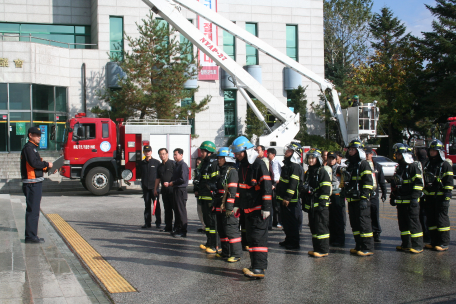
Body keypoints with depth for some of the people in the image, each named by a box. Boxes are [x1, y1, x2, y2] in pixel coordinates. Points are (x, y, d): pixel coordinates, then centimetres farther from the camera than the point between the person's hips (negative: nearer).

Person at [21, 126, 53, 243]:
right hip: (32, 183, -10)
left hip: (36, 183, 10)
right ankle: (30, 236, -4)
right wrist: (47, 164, -11)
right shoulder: (28, 148, -11)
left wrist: (48, 168, 8)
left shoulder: (33, 148, 21)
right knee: (32, 210, -7)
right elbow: (34, 163, -23)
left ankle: (32, 235, 21)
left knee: (34, 210, 14)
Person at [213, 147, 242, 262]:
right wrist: (215, 204, 23)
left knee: (231, 229, -9)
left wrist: (229, 207, -22)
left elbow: (232, 191, -17)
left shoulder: (232, 171, -10)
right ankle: (226, 252, 23)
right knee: (222, 230, 14)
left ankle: (236, 254, -3)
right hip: (220, 207, 10)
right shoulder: (222, 171, 19)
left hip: (229, 208, -10)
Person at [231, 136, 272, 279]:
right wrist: (238, 204, 22)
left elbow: (267, 187, -16)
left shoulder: (259, 165, -12)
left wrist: (266, 207, -19)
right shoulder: (242, 166, 15)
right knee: (250, 237, 13)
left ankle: (259, 268, -13)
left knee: (258, 237, -12)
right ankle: (256, 264, 22)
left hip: (259, 209, -9)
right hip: (247, 209, 9)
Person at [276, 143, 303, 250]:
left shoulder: (295, 166, -14)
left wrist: (287, 198, -24)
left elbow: (293, 184, -21)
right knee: (285, 221, 16)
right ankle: (288, 240, 25)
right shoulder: (287, 164, 17)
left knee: (292, 222, -4)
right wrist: (280, 197, 24)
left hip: (291, 200, -10)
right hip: (284, 199, 10)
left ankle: (294, 243, 3)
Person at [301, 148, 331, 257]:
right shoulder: (308, 172, 18)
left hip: (320, 206, -8)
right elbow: (304, 189, 25)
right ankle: (316, 248, 20)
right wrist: (304, 204, 20)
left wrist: (322, 203, -19)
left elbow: (326, 189, -13)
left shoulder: (322, 172, -7)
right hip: (311, 206, 8)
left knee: (321, 228, -8)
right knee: (313, 228, 12)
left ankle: (323, 250, -4)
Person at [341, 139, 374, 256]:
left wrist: (364, 198, -20)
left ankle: (367, 248, -4)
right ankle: (359, 246, 19)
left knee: (364, 223, -7)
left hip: (361, 200, -9)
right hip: (351, 200, 9)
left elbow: (368, 182, -14)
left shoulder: (363, 164, -7)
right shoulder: (349, 165, 20)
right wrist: (344, 191, 23)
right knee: (354, 224, 11)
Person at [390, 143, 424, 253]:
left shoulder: (413, 167, -9)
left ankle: (417, 246, -2)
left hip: (410, 202, -9)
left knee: (413, 223, -6)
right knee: (403, 223, 12)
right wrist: (393, 196, 23)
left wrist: (414, 197, -19)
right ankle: (406, 244, 20)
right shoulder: (399, 168, 18)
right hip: (400, 202, 9)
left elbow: (418, 183, -14)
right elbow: (394, 184, 26)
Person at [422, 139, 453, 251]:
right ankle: (434, 242, 17)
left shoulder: (445, 165, -5)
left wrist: (446, 197, -15)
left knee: (441, 219, -4)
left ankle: (444, 243, 2)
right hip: (429, 197, 7)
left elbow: (449, 183, -8)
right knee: (431, 220, 9)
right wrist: (424, 195, 18)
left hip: (440, 197, -7)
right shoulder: (428, 164, 16)